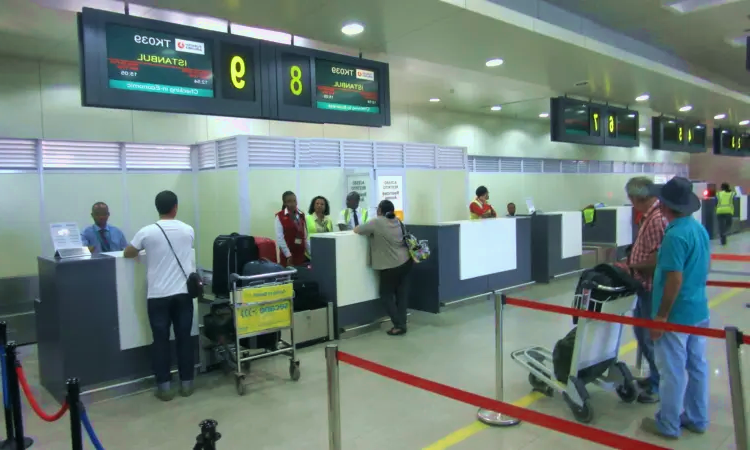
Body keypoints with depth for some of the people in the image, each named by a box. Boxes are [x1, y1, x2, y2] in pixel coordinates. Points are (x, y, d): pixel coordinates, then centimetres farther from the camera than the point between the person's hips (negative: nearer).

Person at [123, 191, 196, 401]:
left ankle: (164, 387, 12)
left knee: (161, 340, 7)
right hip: (183, 293, 2)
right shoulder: (188, 231, 2)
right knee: (184, 338, 9)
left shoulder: (147, 232, -5)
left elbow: (128, 253, 10)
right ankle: (186, 384, 17)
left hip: (158, 296, -2)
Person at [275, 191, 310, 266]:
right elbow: (280, 238, -10)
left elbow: (306, 236, 11)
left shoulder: (302, 215, 10)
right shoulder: (279, 217, -6)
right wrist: (288, 255, -14)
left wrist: (311, 252, 5)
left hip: (302, 254, 4)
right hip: (288, 256, -4)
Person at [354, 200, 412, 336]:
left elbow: (356, 230, -4)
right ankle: (402, 323, 13)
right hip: (406, 261, 7)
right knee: (402, 294, 11)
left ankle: (399, 325, 1)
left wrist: (368, 229, 13)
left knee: (386, 295, 6)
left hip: (391, 266, -7)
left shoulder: (376, 222, -12)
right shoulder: (397, 221, 8)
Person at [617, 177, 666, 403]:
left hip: (652, 287, -10)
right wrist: (632, 264, 10)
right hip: (645, 286, 10)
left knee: (653, 337, 3)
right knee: (642, 332, 20)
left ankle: (659, 386, 19)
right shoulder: (651, 215, 10)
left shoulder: (657, 219, -23)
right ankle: (655, 375, 35)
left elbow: (658, 259, -27)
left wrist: (632, 268, -17)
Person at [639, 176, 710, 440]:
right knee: (697, 366, 18)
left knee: (673, 371, 4)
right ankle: (697, 419, 31)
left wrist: (661, 316, -18)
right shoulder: (700, 228, 5)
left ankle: (668, 425, 17)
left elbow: (675, 279, -25)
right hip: (699, 310, 9)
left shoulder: (675, 235, -23)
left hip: (677, 314, -9)